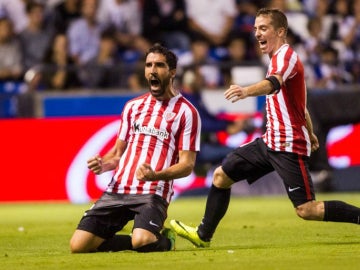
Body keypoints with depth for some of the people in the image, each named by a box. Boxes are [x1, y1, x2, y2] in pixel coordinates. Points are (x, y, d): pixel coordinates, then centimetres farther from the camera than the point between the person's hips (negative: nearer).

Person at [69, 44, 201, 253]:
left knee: (142, 241, -34)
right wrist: (103, 164, 0)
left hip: (153, 193, -5)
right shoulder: (133, 106, 19)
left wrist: (154, 175, -22)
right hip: (117, 189, 5)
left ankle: (164, 241, 4)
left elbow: (187, 165, -3)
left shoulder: (186, 112, 2)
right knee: (79, 245, -11)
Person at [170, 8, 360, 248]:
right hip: (270, 141, 10)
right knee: (222, 175, 9)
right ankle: (203, 235, 21)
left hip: (289, 147, -10)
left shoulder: (286, 55, -13)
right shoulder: (279, 58, 17)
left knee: (307, 210, -15)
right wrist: (309, 133, 44)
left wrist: (247, 91, -58)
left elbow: (274, 83, -38)